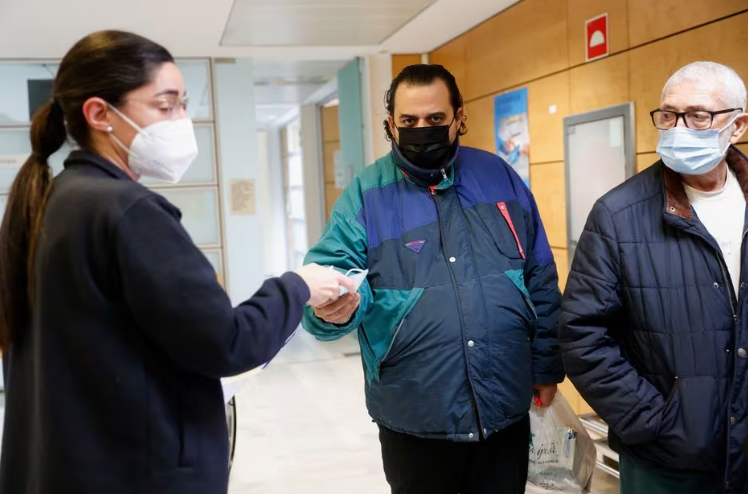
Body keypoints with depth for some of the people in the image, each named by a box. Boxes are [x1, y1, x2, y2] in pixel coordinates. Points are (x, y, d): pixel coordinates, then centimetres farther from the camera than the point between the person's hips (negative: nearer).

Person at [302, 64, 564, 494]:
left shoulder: (499, 177, 3)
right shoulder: (365, 195, -4)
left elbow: (541, 281, 7)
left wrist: (546, 365, 7)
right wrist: (333, 310, -37)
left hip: (507, 412, 2)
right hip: (415, 421, -1)